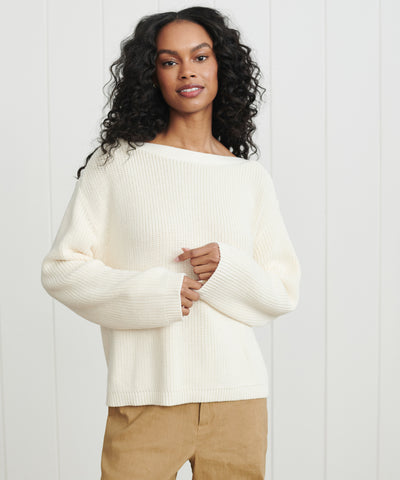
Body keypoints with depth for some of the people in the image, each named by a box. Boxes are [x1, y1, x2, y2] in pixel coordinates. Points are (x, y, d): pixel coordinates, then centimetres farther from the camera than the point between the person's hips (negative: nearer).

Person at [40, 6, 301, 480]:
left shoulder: (251, 178, 8)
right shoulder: (116, 163, 0)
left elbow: (285, 290, 9)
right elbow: (61, 268, -2)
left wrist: (228, 270, -11)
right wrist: (154, 292, -14)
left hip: (239, 396, 3)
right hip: (146, 398, -2)